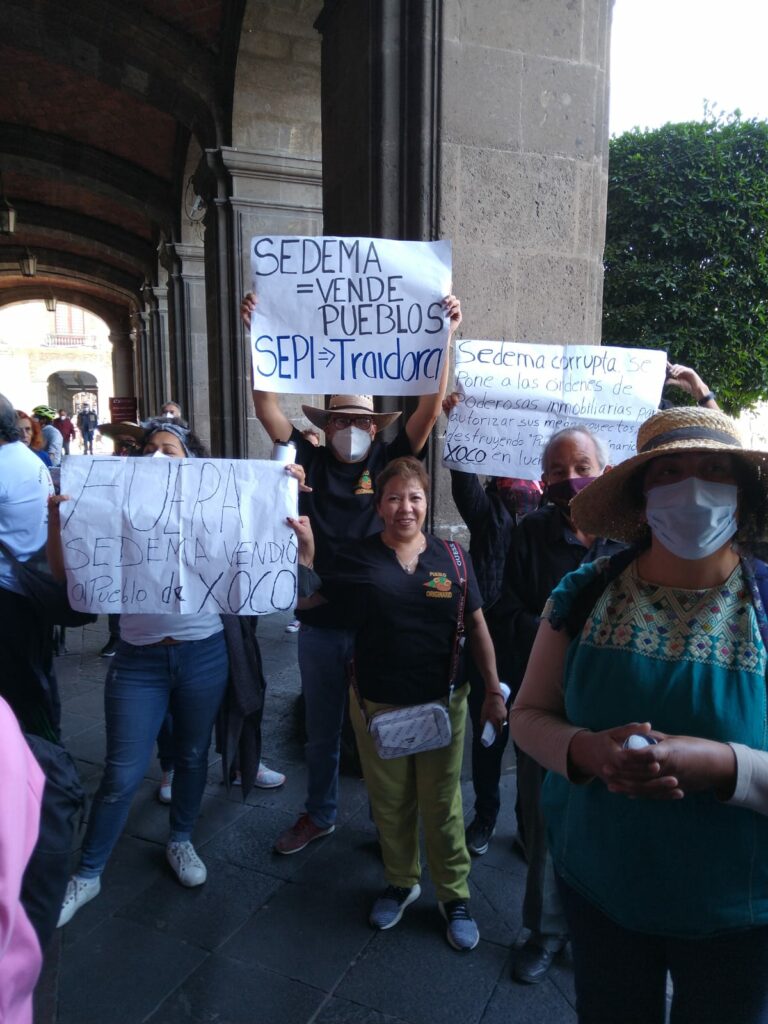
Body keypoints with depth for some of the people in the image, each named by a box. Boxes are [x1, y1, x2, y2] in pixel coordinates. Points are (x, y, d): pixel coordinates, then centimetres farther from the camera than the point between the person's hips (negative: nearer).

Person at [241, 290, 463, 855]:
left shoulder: (389, 462, -4)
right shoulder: (311, 461, -1)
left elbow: (430, 407, -14)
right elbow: (268, 407, -10)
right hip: (320, 621, 2)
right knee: (322, 728, 20)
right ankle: (319, 814, 41)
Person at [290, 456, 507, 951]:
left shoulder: (452, 557, -3)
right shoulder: (356, 558, -5)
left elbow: (477, 625, 2)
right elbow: (304, 599, 1)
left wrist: (494, 691, 0)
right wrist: (306, 549, -13)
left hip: (442, 703, 0)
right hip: (377, 705, 1)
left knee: (443, 805, 11)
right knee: (390, 802, 17)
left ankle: (455, 896, 33)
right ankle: (402, 882, 41)